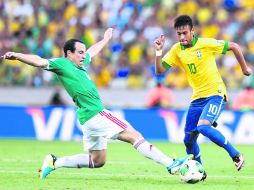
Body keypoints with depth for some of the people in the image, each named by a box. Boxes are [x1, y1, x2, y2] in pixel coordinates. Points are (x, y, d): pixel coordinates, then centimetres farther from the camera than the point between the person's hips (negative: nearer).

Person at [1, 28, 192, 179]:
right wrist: (17, 55, -35)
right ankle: (171, 164, -12)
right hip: (96, 114, -10)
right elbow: (40, 61, -20)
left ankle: (54, 162, 17)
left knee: (97, 160, 17)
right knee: (134, 135, -11)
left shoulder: (81, 64, 17)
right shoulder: (62, 64, -7)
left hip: (90, 117, 10)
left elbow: (92, 52, 36)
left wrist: (105, 39, 52)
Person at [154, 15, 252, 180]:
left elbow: (234, 47, -4)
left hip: (215, 94, -6)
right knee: (189, 140, 2)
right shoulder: (177, 50, 1)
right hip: (197, 97, 6)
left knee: (203, 127, -29)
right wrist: (159, 51, -16)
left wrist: (244, 68, 3)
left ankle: (236, 155, -14)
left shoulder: (206, 44, -13)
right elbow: (160, 70, -2)